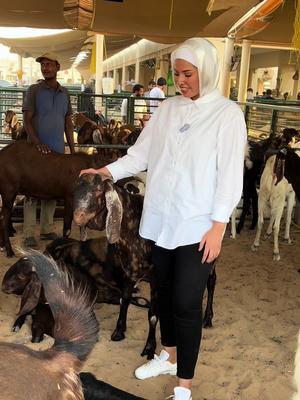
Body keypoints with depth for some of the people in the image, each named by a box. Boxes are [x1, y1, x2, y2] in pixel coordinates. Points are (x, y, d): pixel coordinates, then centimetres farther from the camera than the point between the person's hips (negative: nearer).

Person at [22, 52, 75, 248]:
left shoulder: (64, 92, 11)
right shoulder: (34, 90, -2)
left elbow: (68, 122, 14)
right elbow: (27, 120, -6)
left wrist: (73, 149, 8)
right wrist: (37, 143, -20)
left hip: (58, 150, 4)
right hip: (37, 149, -4)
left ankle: (47, 230, 18)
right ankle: (29, 234, 2)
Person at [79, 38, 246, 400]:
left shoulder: (227, 114, -6)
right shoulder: (168, 108, 8)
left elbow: (229, 174, -9)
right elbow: (142, 153, 8)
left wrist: (218, 227, -12)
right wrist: (108, 171, -5)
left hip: (198, 226, -5)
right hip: (161, 220, 5)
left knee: (186, 302, -3)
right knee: (164, 291, 17)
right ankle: (169, 356, 40)